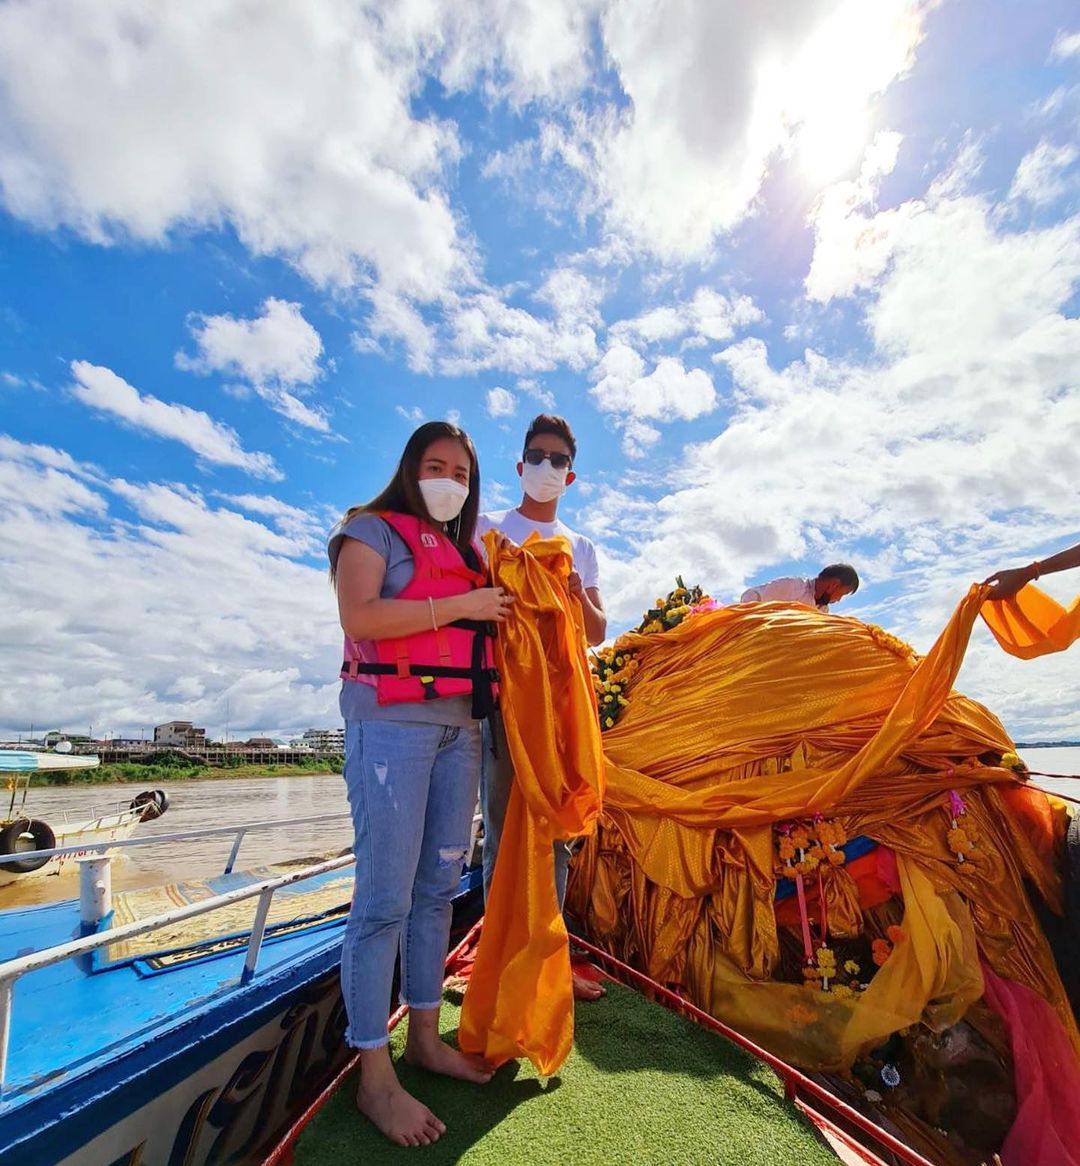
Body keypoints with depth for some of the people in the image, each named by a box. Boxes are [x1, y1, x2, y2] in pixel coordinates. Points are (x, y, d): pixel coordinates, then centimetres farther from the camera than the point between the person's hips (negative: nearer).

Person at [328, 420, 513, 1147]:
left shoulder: (464, 549, 21)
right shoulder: (374, 529, 1)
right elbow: (359, 617, -16)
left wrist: (501, 613, 6)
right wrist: (461, 606, -13)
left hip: (461, 725, 7)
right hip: (392, 719, -7)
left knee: (439, 887, 12)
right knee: (386, 895, -3)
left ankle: (425, 1039, 28)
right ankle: (375, 1075, 13)